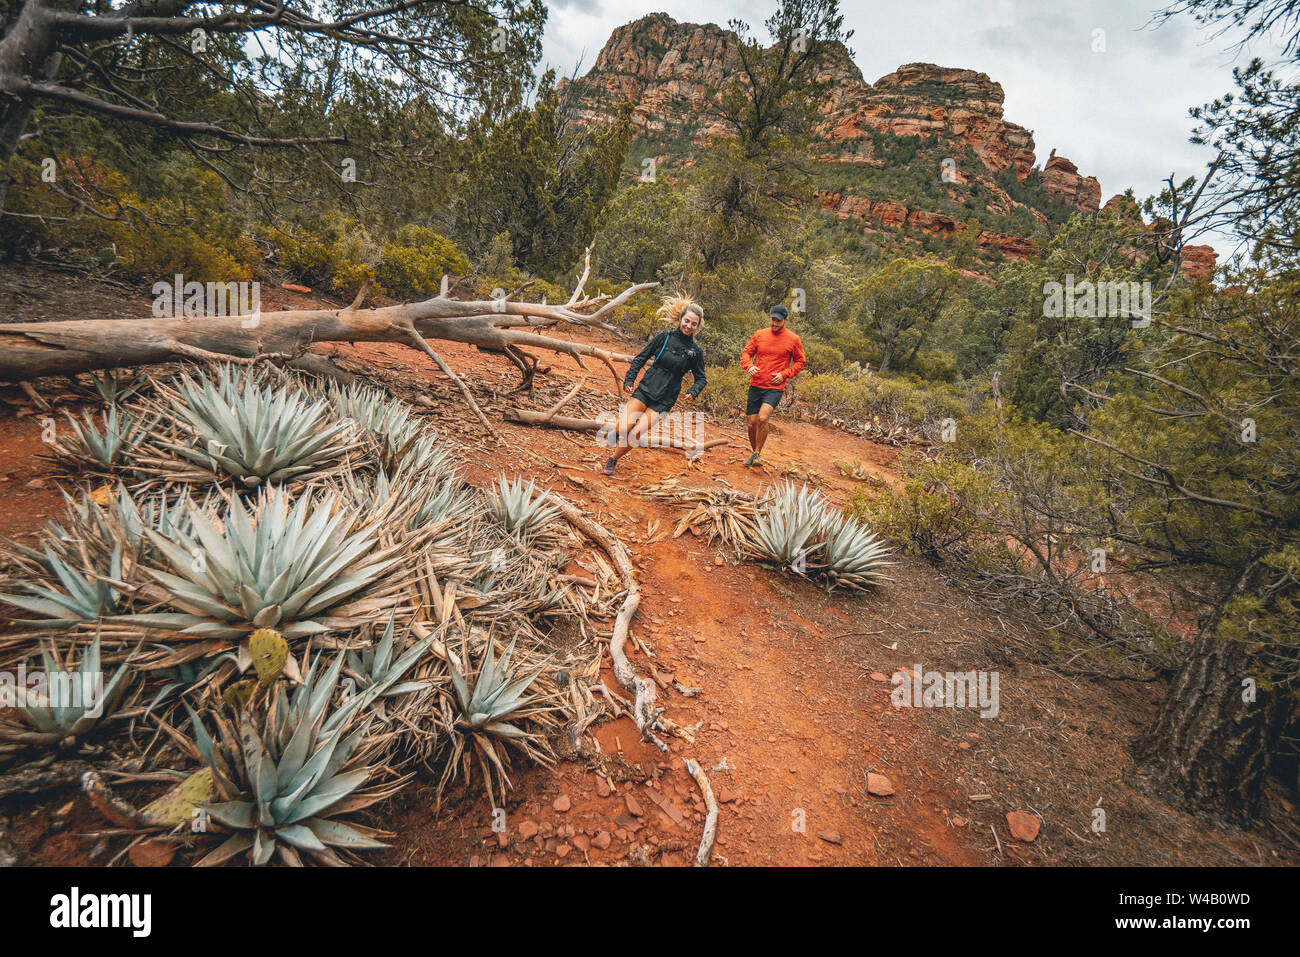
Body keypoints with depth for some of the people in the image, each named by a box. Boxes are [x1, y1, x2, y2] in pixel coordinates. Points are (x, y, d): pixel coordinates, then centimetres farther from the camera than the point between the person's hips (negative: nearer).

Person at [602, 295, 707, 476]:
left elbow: (701, 378, 12)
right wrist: (629, 379, -2)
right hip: (645, 389, 1)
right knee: (622, 428, -18)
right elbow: (641, 358, 8)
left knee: (634, 435, -13)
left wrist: (693, 392, -9)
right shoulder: (664, 337, 3)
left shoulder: (696, 351, 4)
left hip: (663, 400, 0)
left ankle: (613, 460, 11)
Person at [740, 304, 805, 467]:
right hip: (756, 386, 3)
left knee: (762, 418, -24)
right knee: (751, 423, 4)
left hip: (775, 388, -3)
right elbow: (746, 353, 12)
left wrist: (784, 374, -6)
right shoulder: (759, 335, 7)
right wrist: (749, 366, -10)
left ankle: (757, 454, -7)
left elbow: (800, 362, 10)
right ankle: (755, 453, 27)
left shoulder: (793, 340, 1)